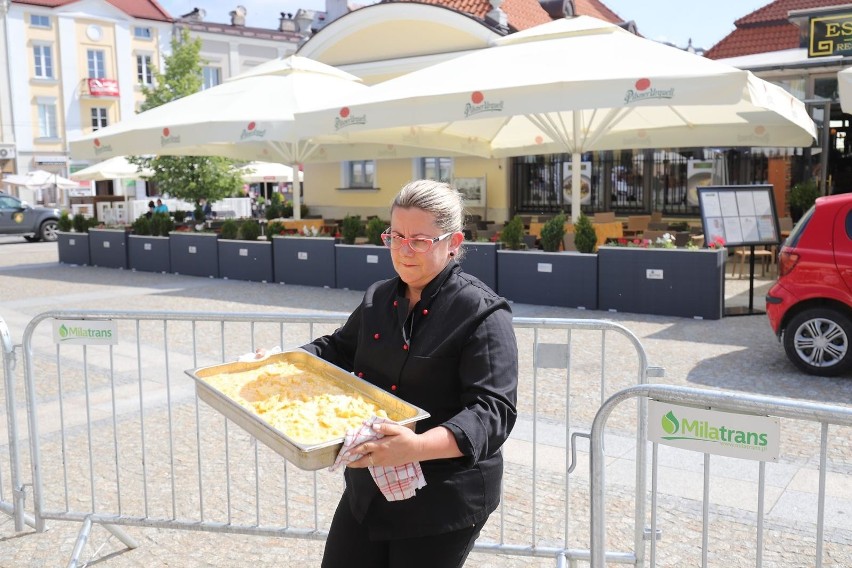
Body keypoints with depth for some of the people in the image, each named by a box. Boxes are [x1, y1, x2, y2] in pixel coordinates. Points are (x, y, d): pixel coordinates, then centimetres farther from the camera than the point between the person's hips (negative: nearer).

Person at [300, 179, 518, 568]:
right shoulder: (378, 299, 5)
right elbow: (341, 349, 22)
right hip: (368, 486, 7)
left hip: (444, 500, -6)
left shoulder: (482, 314, -17)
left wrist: (419, 447, -40)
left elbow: (492, 411, -25)